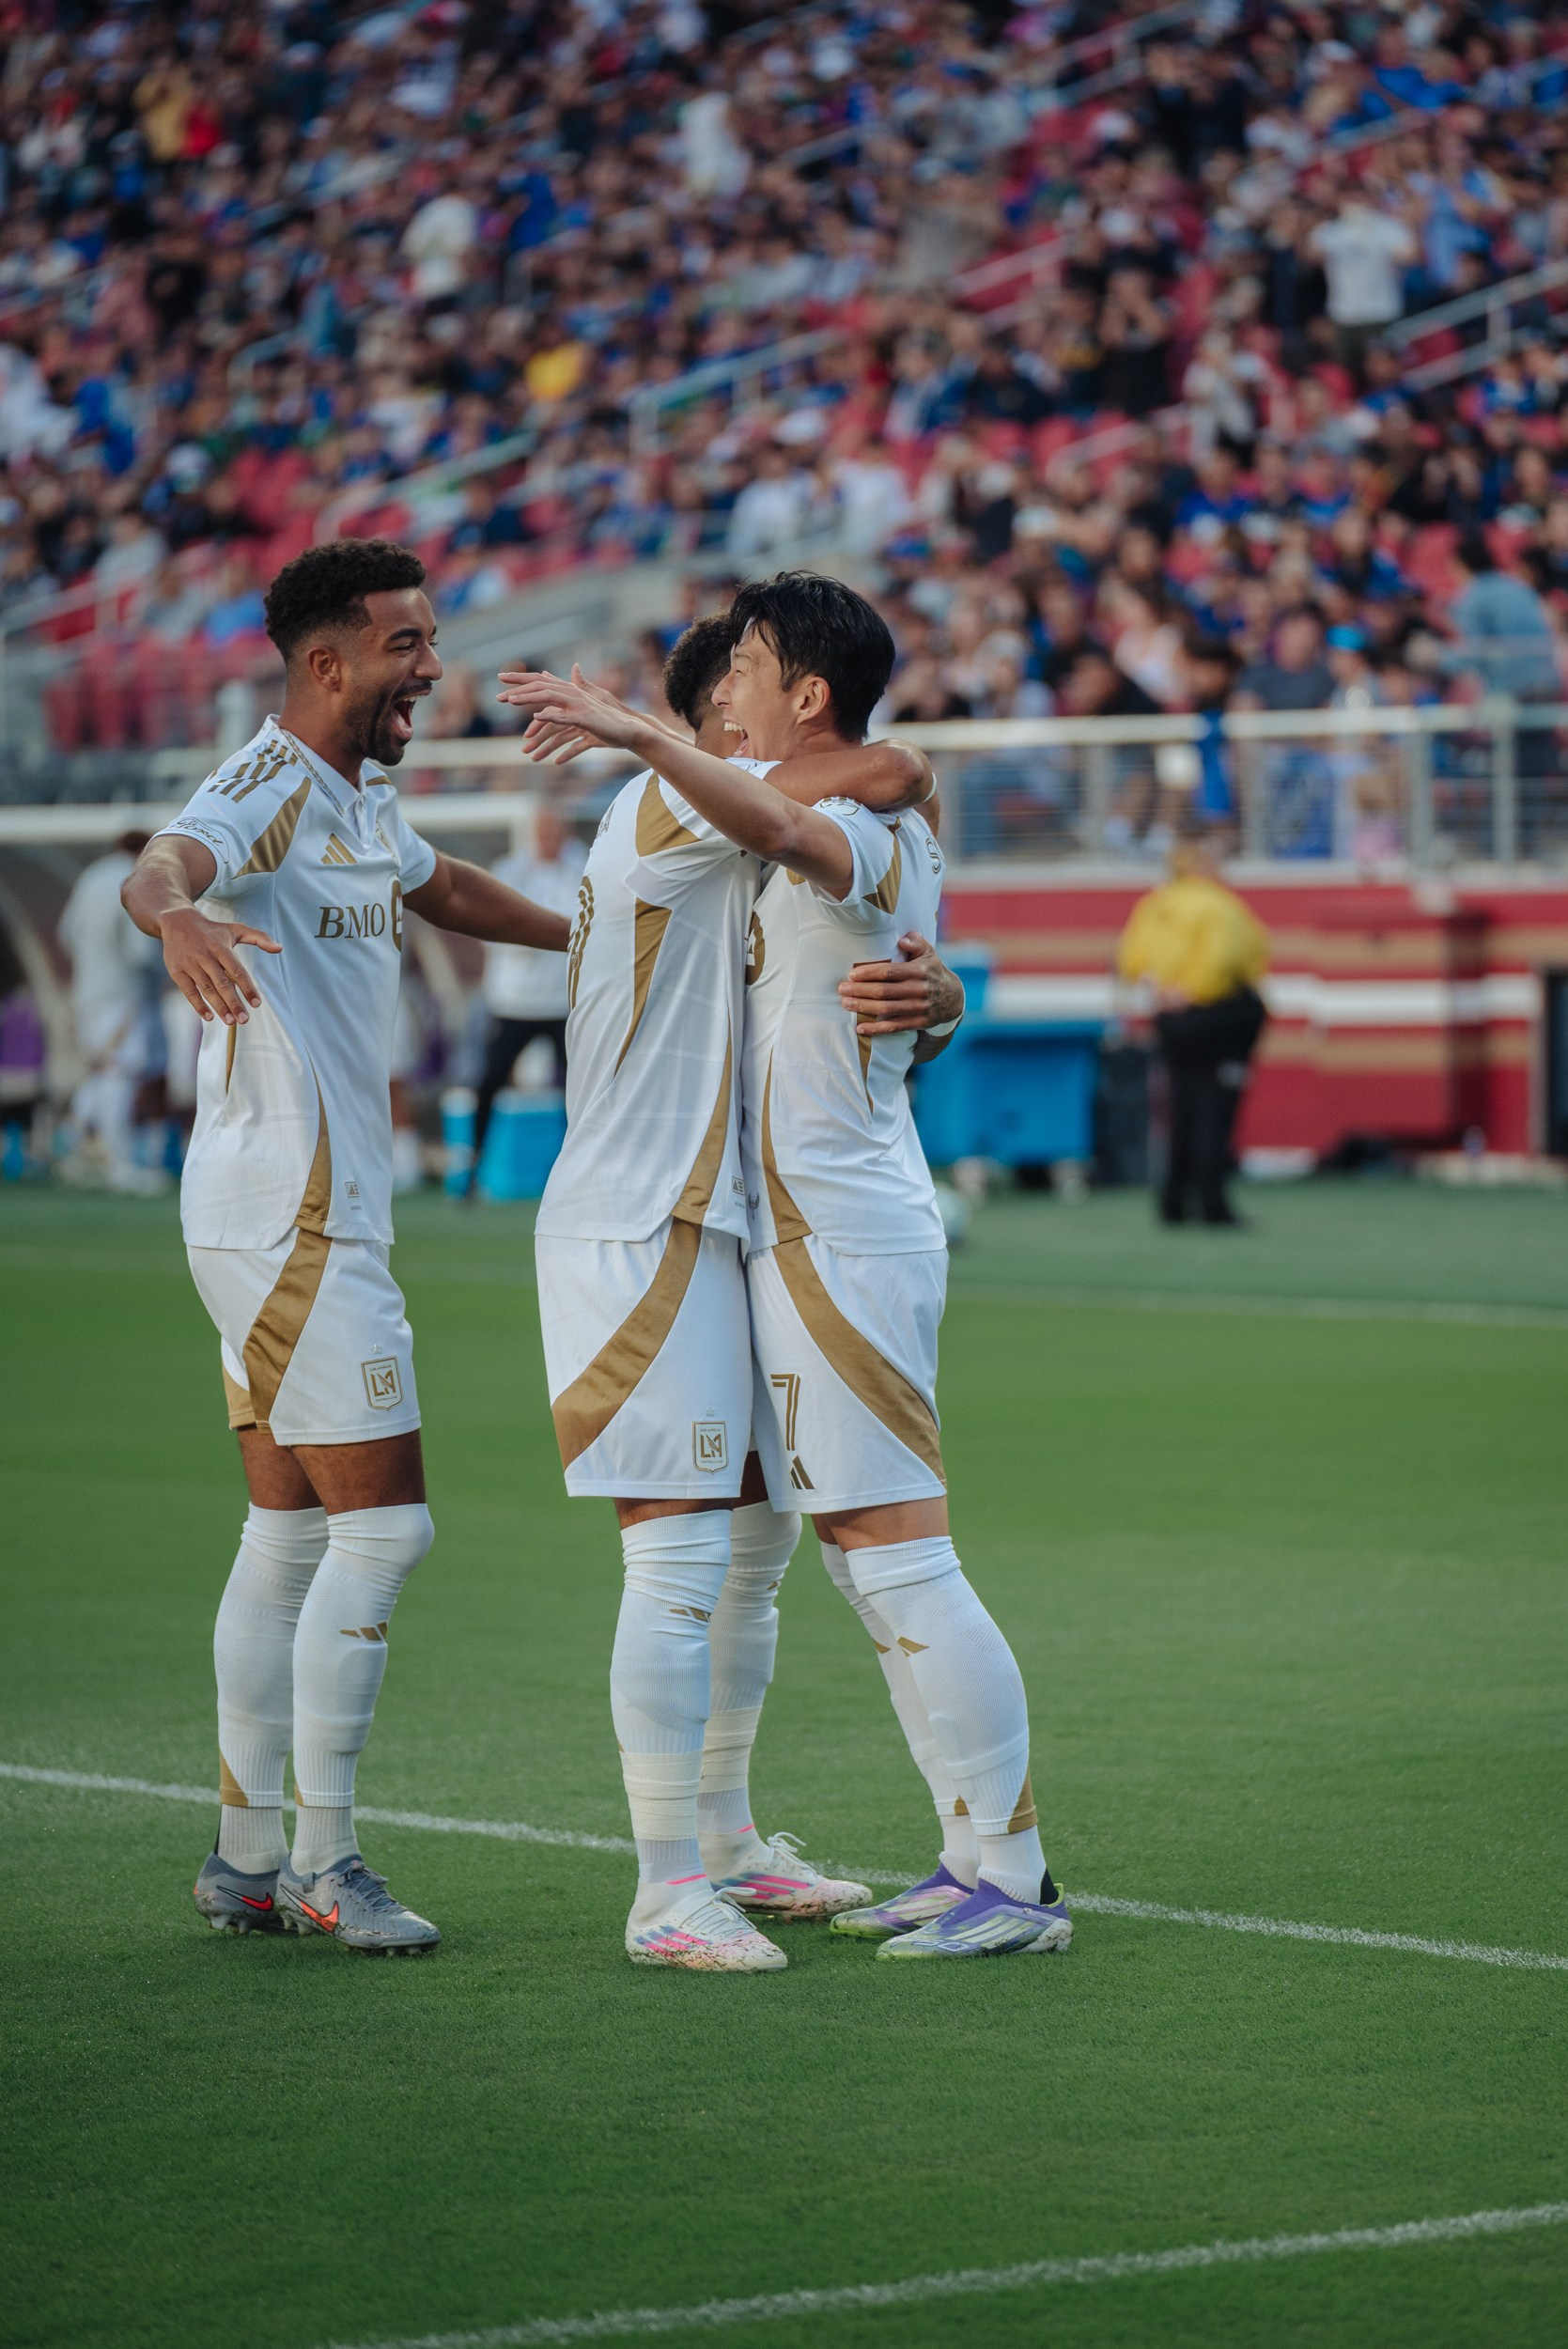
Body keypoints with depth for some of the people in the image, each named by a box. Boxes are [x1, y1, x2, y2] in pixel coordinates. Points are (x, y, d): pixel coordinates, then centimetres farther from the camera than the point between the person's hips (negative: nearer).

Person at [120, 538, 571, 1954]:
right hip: (295, 1220, -10)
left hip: (305, 1222, 10)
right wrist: (173, 913, -60)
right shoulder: (273, 787, -15)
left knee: (290, 1535, 11)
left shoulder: (359, 801, 15)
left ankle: (246, 1857, 16)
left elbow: (441, 888, 37)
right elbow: (168, 861, -37)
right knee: (382, 1527, -9)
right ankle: (320, 1864, -4)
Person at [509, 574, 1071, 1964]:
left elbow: (779, 829, -41)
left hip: (843, 1243, -11)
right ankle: (976, 1857, 17)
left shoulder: (866, 830, -16)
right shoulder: (880, 825, 15)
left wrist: (642, 740, -53)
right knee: (868, 1567, 13)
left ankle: (1017, 1879, -6)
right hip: (815, 1230, 11)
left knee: (902, 1565, -9)